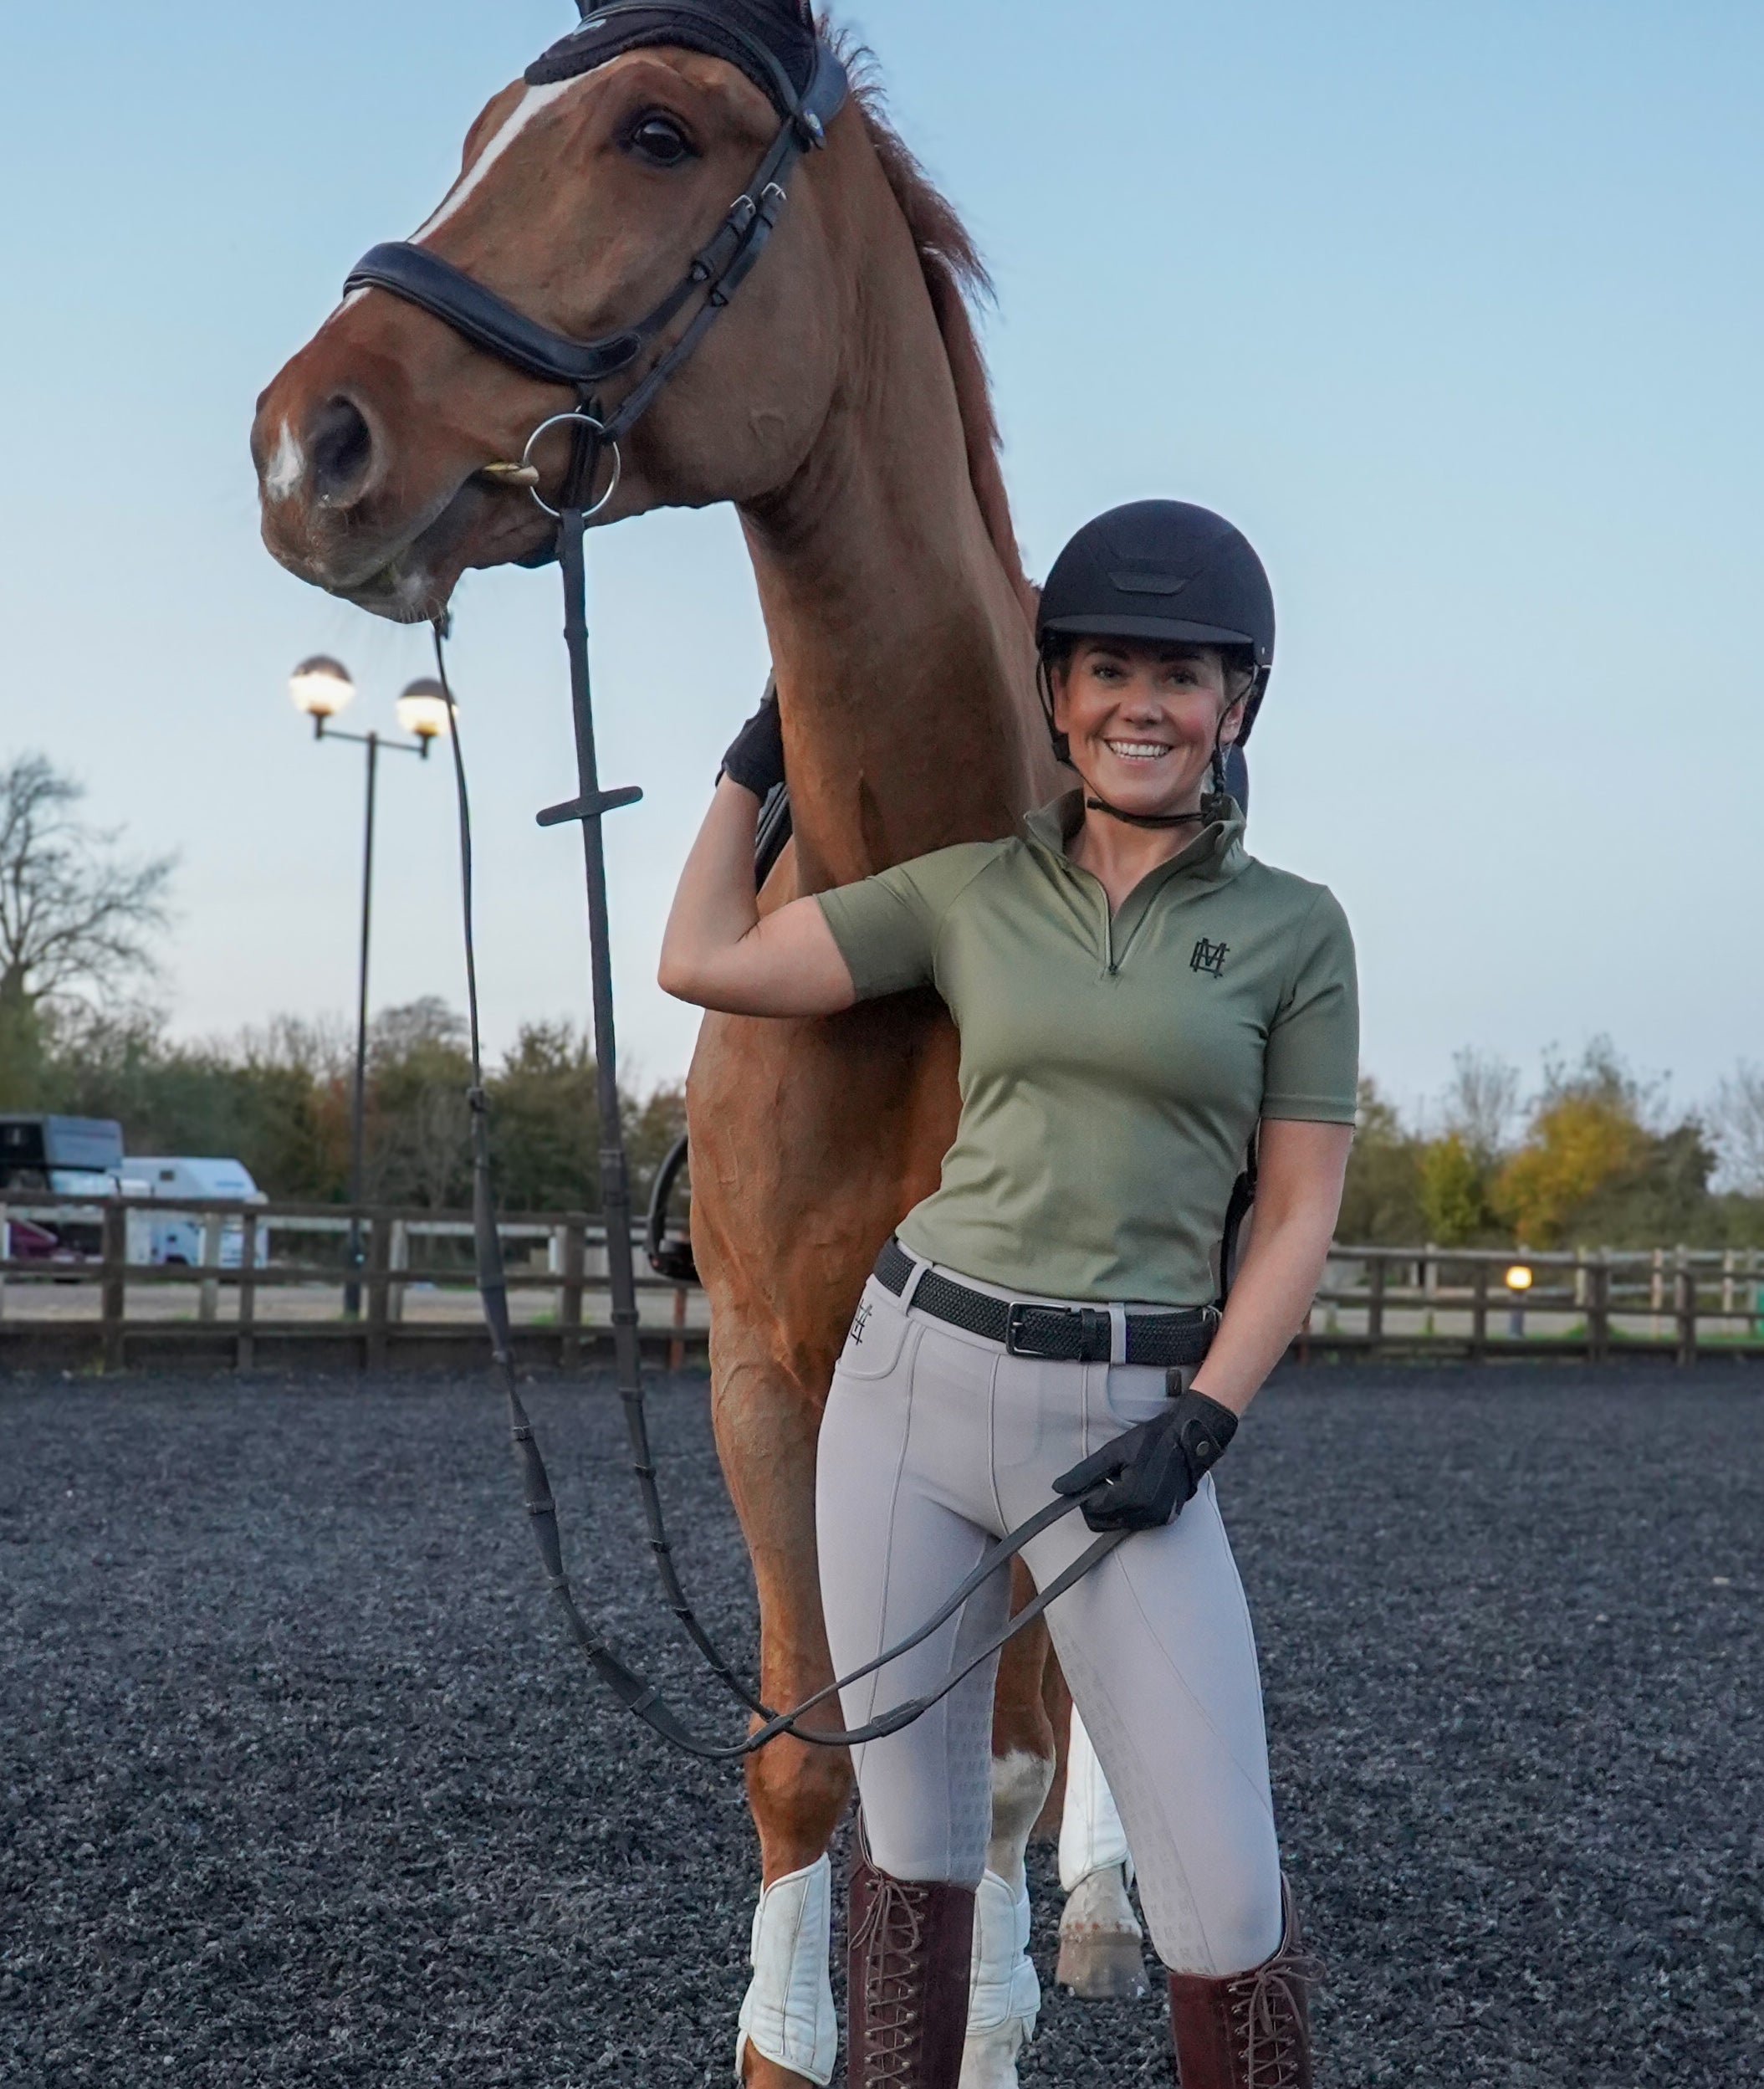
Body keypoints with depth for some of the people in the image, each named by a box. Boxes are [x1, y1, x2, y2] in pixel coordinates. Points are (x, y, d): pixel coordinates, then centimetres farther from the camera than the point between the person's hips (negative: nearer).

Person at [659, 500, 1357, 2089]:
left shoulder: (1295, 928, 1)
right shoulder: (968, 891, 6)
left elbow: (1301, 1213, 0)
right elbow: (703, 962, 7)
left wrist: (1199, 1426, -11)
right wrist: (762, 756, 14)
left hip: (1126, 1420, -2)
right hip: (912, 1378, 2)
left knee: (1225, 1902, -3)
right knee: (914, 1837, 13)